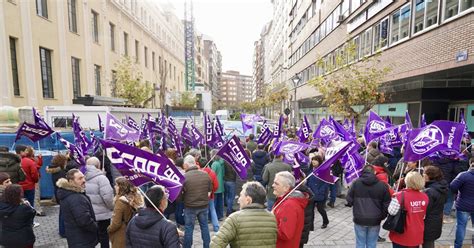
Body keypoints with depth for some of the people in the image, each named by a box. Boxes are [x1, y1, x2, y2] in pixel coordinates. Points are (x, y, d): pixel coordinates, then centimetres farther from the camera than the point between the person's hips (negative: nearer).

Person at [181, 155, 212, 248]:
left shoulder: (184, 177, -17)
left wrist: (185, 198, 12)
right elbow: (210, 190, 4)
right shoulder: (205, 174, -6)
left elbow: (179, 194, -8)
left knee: (189, 228, 13)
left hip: (190, 206, -3)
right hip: (204, 205, 3)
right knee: (204, 226, 18)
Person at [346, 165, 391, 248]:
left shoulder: (356, 183, -7)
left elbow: (349, 200, -4)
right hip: (375, 220, 1)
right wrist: (381, 217, 15)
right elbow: (386, 204, 0)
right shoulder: (382, 185, -5)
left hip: (359, 219, -1)